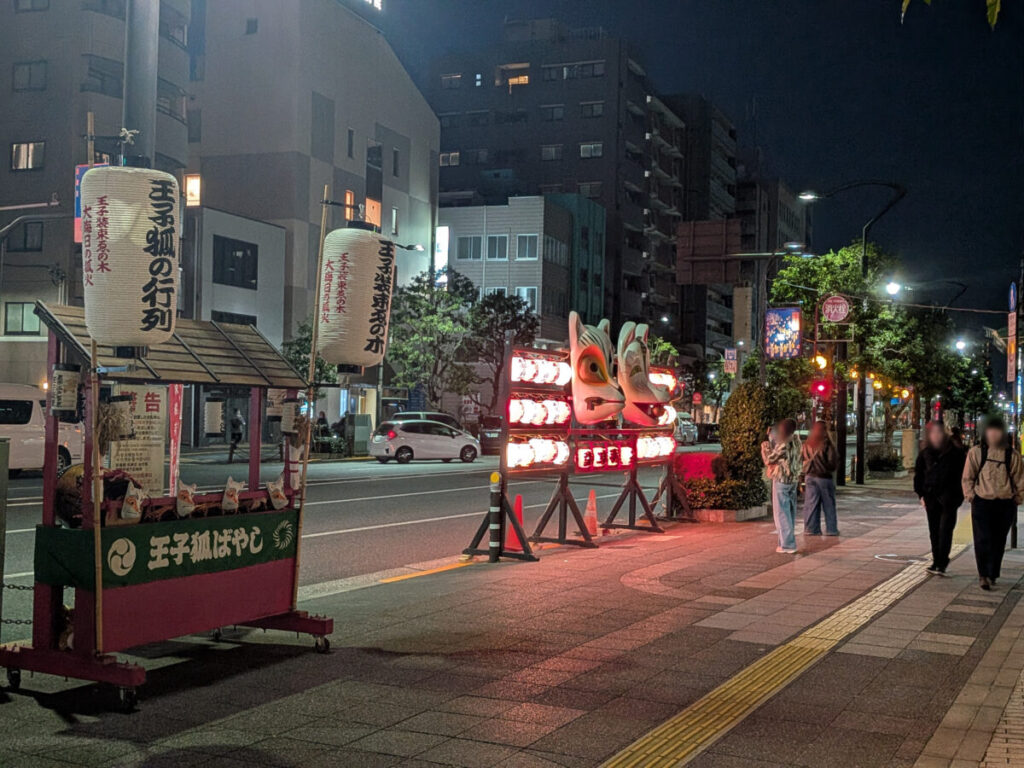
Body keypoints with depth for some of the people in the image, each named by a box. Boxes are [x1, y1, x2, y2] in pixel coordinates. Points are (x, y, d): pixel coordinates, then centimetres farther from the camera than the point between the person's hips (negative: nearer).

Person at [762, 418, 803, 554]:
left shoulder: (783, 445, -22)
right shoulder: (795, 441, 1)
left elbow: (769, 460, -12)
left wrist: (765, 446, 2)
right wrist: (771, 437, 14)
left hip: (781, 480, -8)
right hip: (793, 481, 8)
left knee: (782, 514, -2)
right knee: (790, 513, 15)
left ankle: (787, 545, -2)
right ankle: (787, 541, 25)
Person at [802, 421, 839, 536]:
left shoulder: (806, 445, 2)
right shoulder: (827, 445, -14)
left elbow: (803, 462, 6)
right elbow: (833, 462, -13)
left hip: (809, 477, 4)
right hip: (824, 477, -4)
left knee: (811, 504, 8)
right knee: (828, 504, 6)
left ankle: (811, 528, 8)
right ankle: (831, 529, 10)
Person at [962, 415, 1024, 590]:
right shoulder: (976, 453, 0)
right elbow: (968, 477, 6)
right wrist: (970, 495, -1)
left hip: (1005, 505, 2)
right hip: (982, 503, -2)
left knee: (998, 542, 10)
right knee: (983, 540, -9)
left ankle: (992, 575, 22)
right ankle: (984, 575, -3)